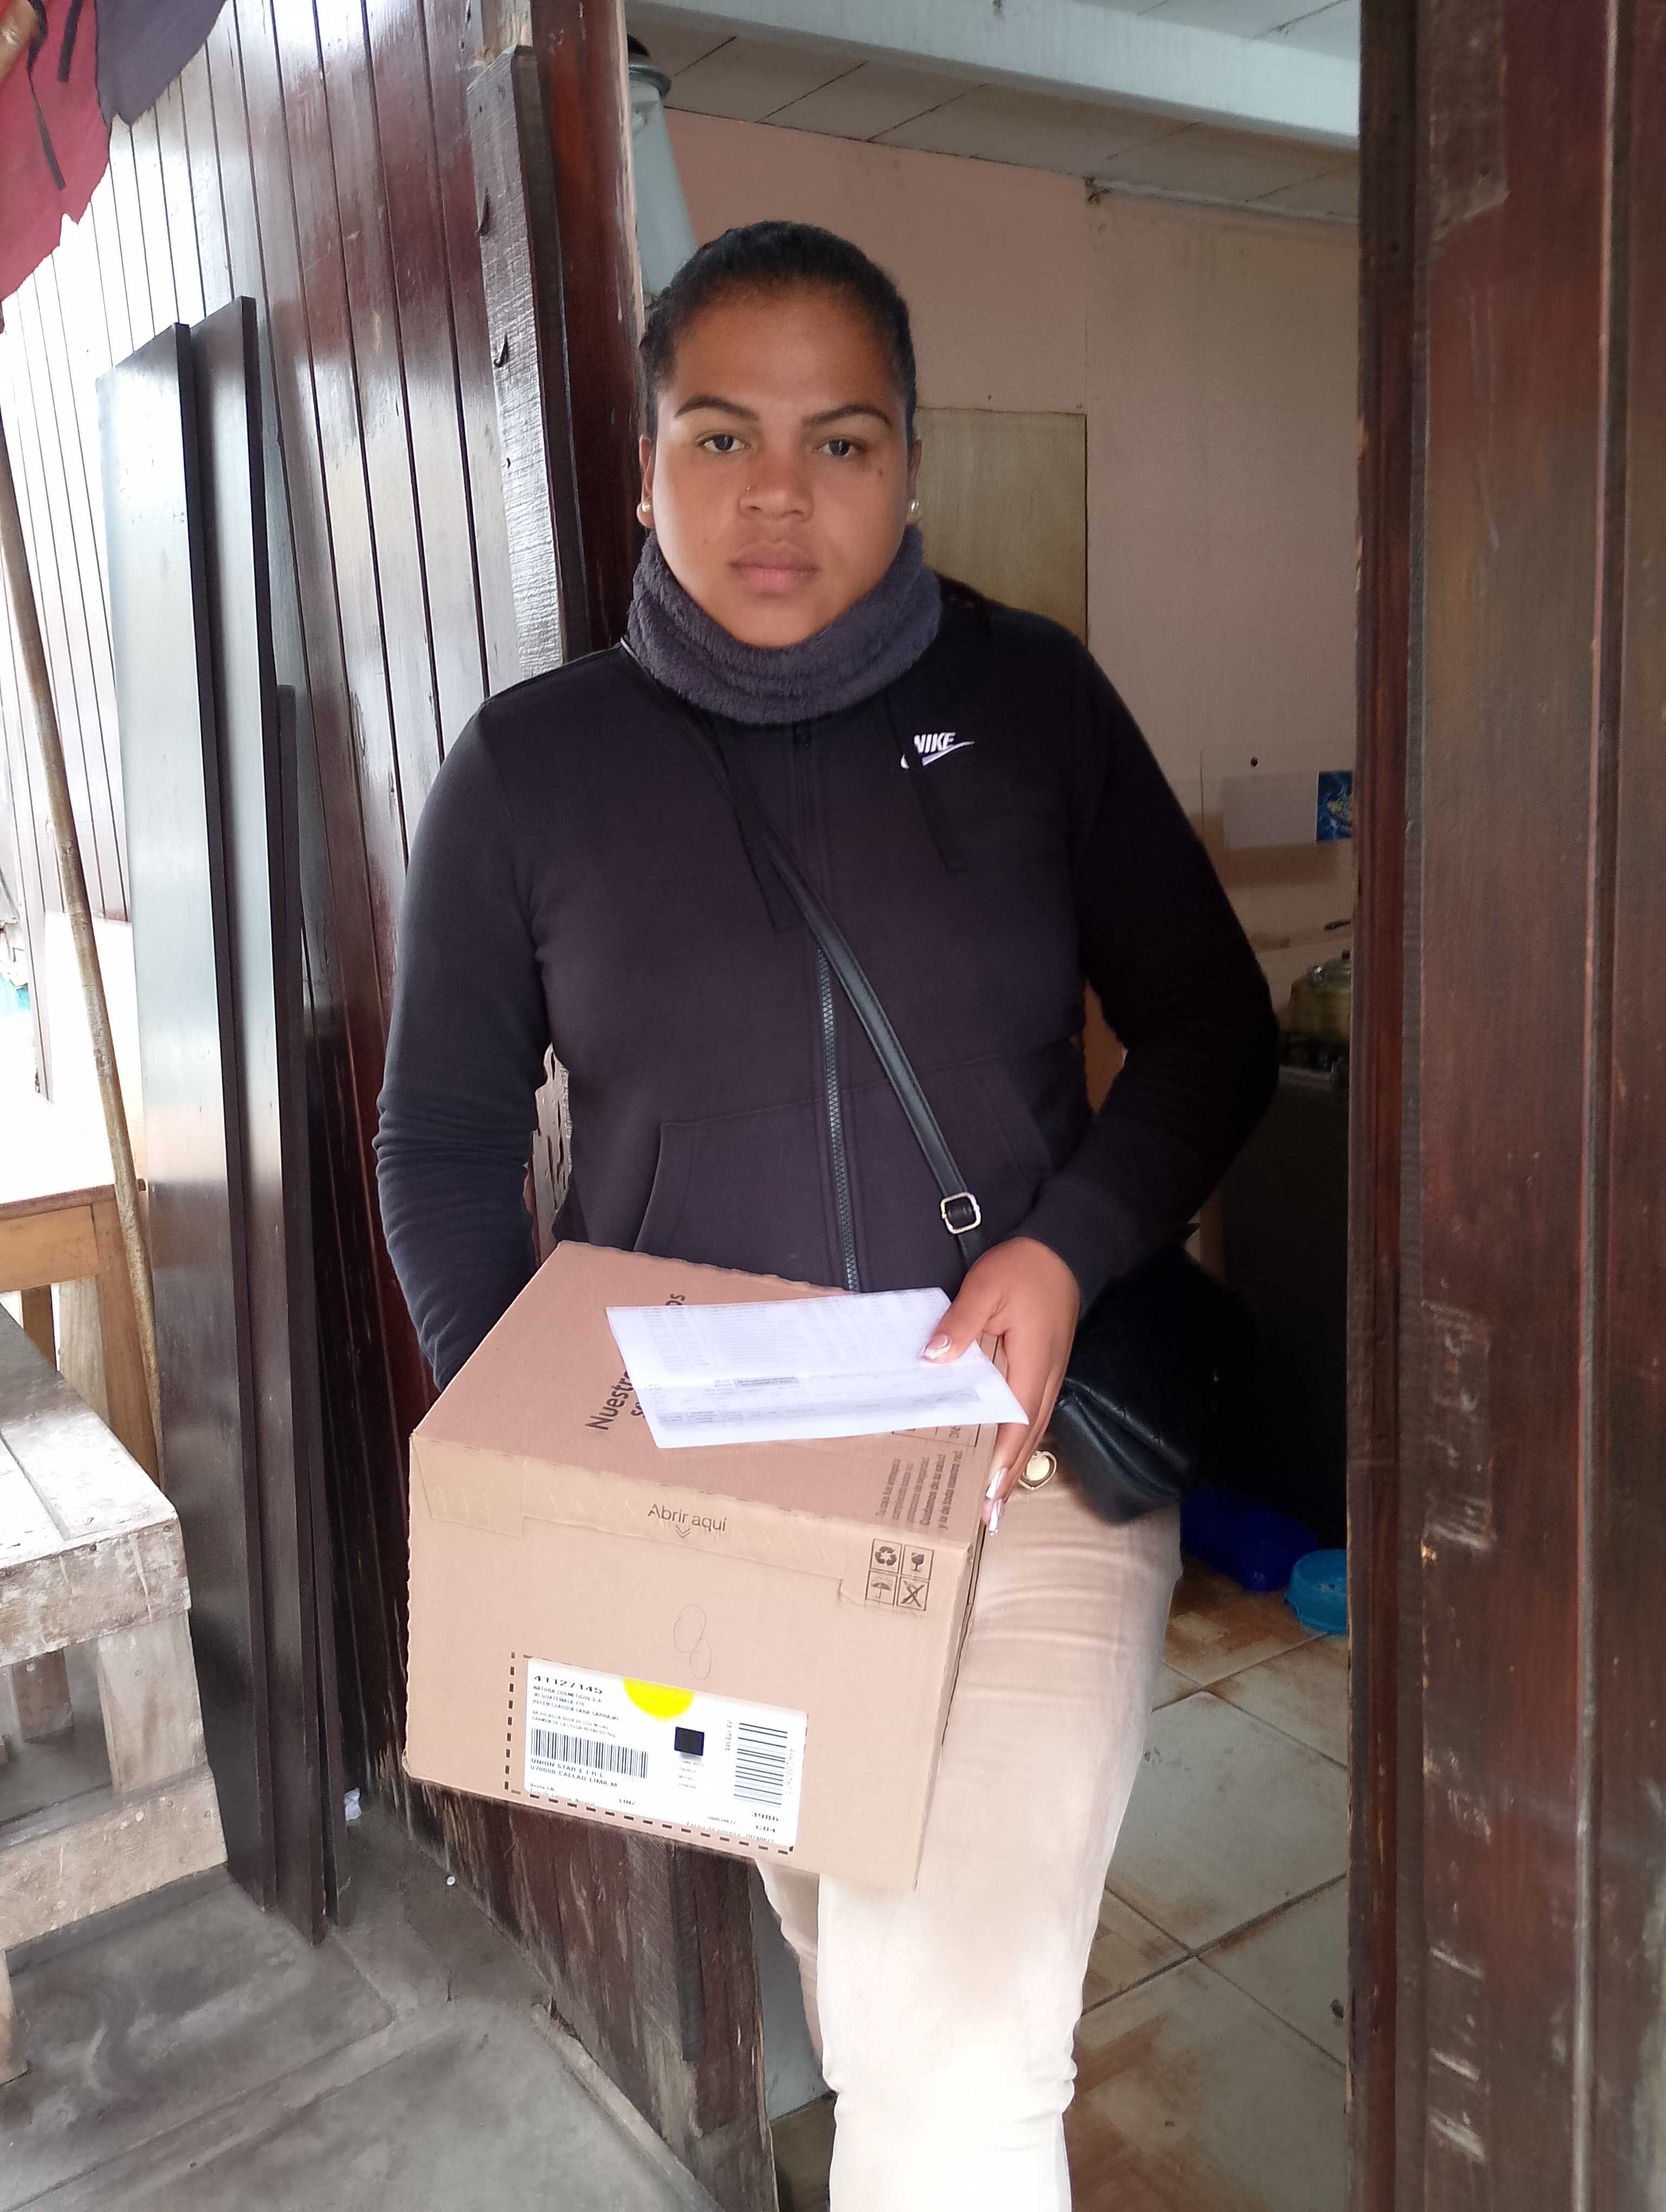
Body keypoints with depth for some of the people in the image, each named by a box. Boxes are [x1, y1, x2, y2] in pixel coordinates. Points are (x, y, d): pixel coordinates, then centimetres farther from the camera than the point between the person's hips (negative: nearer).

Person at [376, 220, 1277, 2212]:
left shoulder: (1031, 700, -1)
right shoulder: (529, 767, -1)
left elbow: (1212, 1027, 4)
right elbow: (443, 1141, 6)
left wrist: (1071, 1245, -13)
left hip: (1030, 1452, 0)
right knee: (864, 1987, 15)